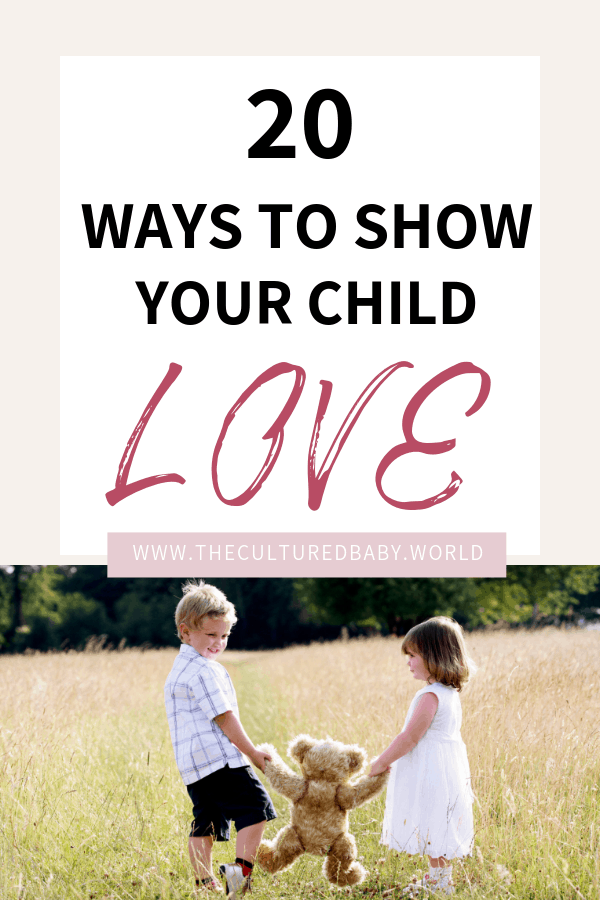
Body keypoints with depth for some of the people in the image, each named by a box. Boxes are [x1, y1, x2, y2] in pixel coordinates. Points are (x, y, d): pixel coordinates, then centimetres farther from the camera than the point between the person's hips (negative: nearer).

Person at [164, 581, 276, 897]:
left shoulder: (180, 670, 21)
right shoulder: (204, 671, -13)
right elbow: (223, 717, -14)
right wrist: (252, 752, -6)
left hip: (192, 764, 10)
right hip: (219, 758, -10)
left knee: (205, 821, 11)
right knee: (255, 806, -8)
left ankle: (204, 881, 11)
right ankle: (241, 868, -16)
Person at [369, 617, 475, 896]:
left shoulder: (431, 696, -21)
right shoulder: (450, 692, 10)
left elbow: (410, 738, -21)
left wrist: (380, 763, -10)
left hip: (431, 775, -10)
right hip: (447, 768, 10)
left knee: (434, 831, -1)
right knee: (436, 833, 16)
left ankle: (440, 881, 5)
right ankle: (436, 880, 24)